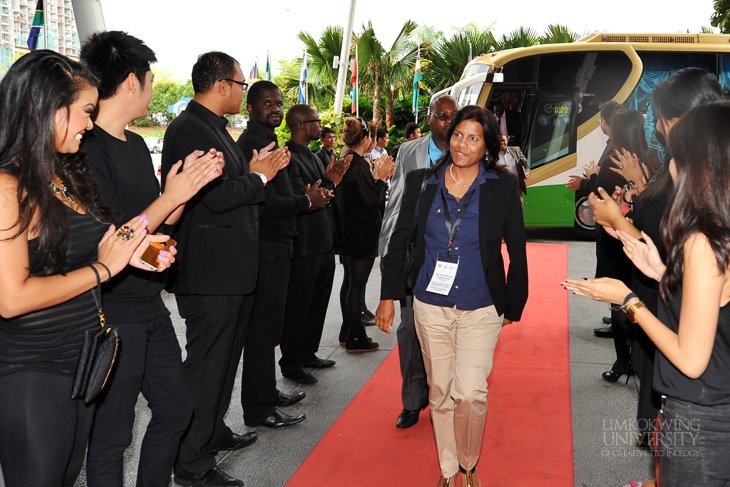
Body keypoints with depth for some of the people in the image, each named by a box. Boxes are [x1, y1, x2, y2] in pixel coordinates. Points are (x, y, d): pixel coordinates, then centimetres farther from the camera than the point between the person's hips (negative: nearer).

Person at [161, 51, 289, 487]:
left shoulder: (214, 127, 16)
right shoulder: (190, 129, -17)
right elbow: (215, 196, -24)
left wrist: (253, 171, 5)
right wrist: (260, 177, -11)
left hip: (232, 270, 11)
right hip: (210, 273, -11)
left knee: (225, 356, 22)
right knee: (206, 364, -2)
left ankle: (214, 431, 39)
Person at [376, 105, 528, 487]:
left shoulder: (502, 186, -5)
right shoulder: (422, 182, 0)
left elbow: (517, 250, 2)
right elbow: (400, 240, 5)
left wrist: (514, 305, 5)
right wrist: (389, 295, 2)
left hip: (481, 309, -2)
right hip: (430, 306, 2)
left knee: (471, 394, -7)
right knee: (440, 392, 11)